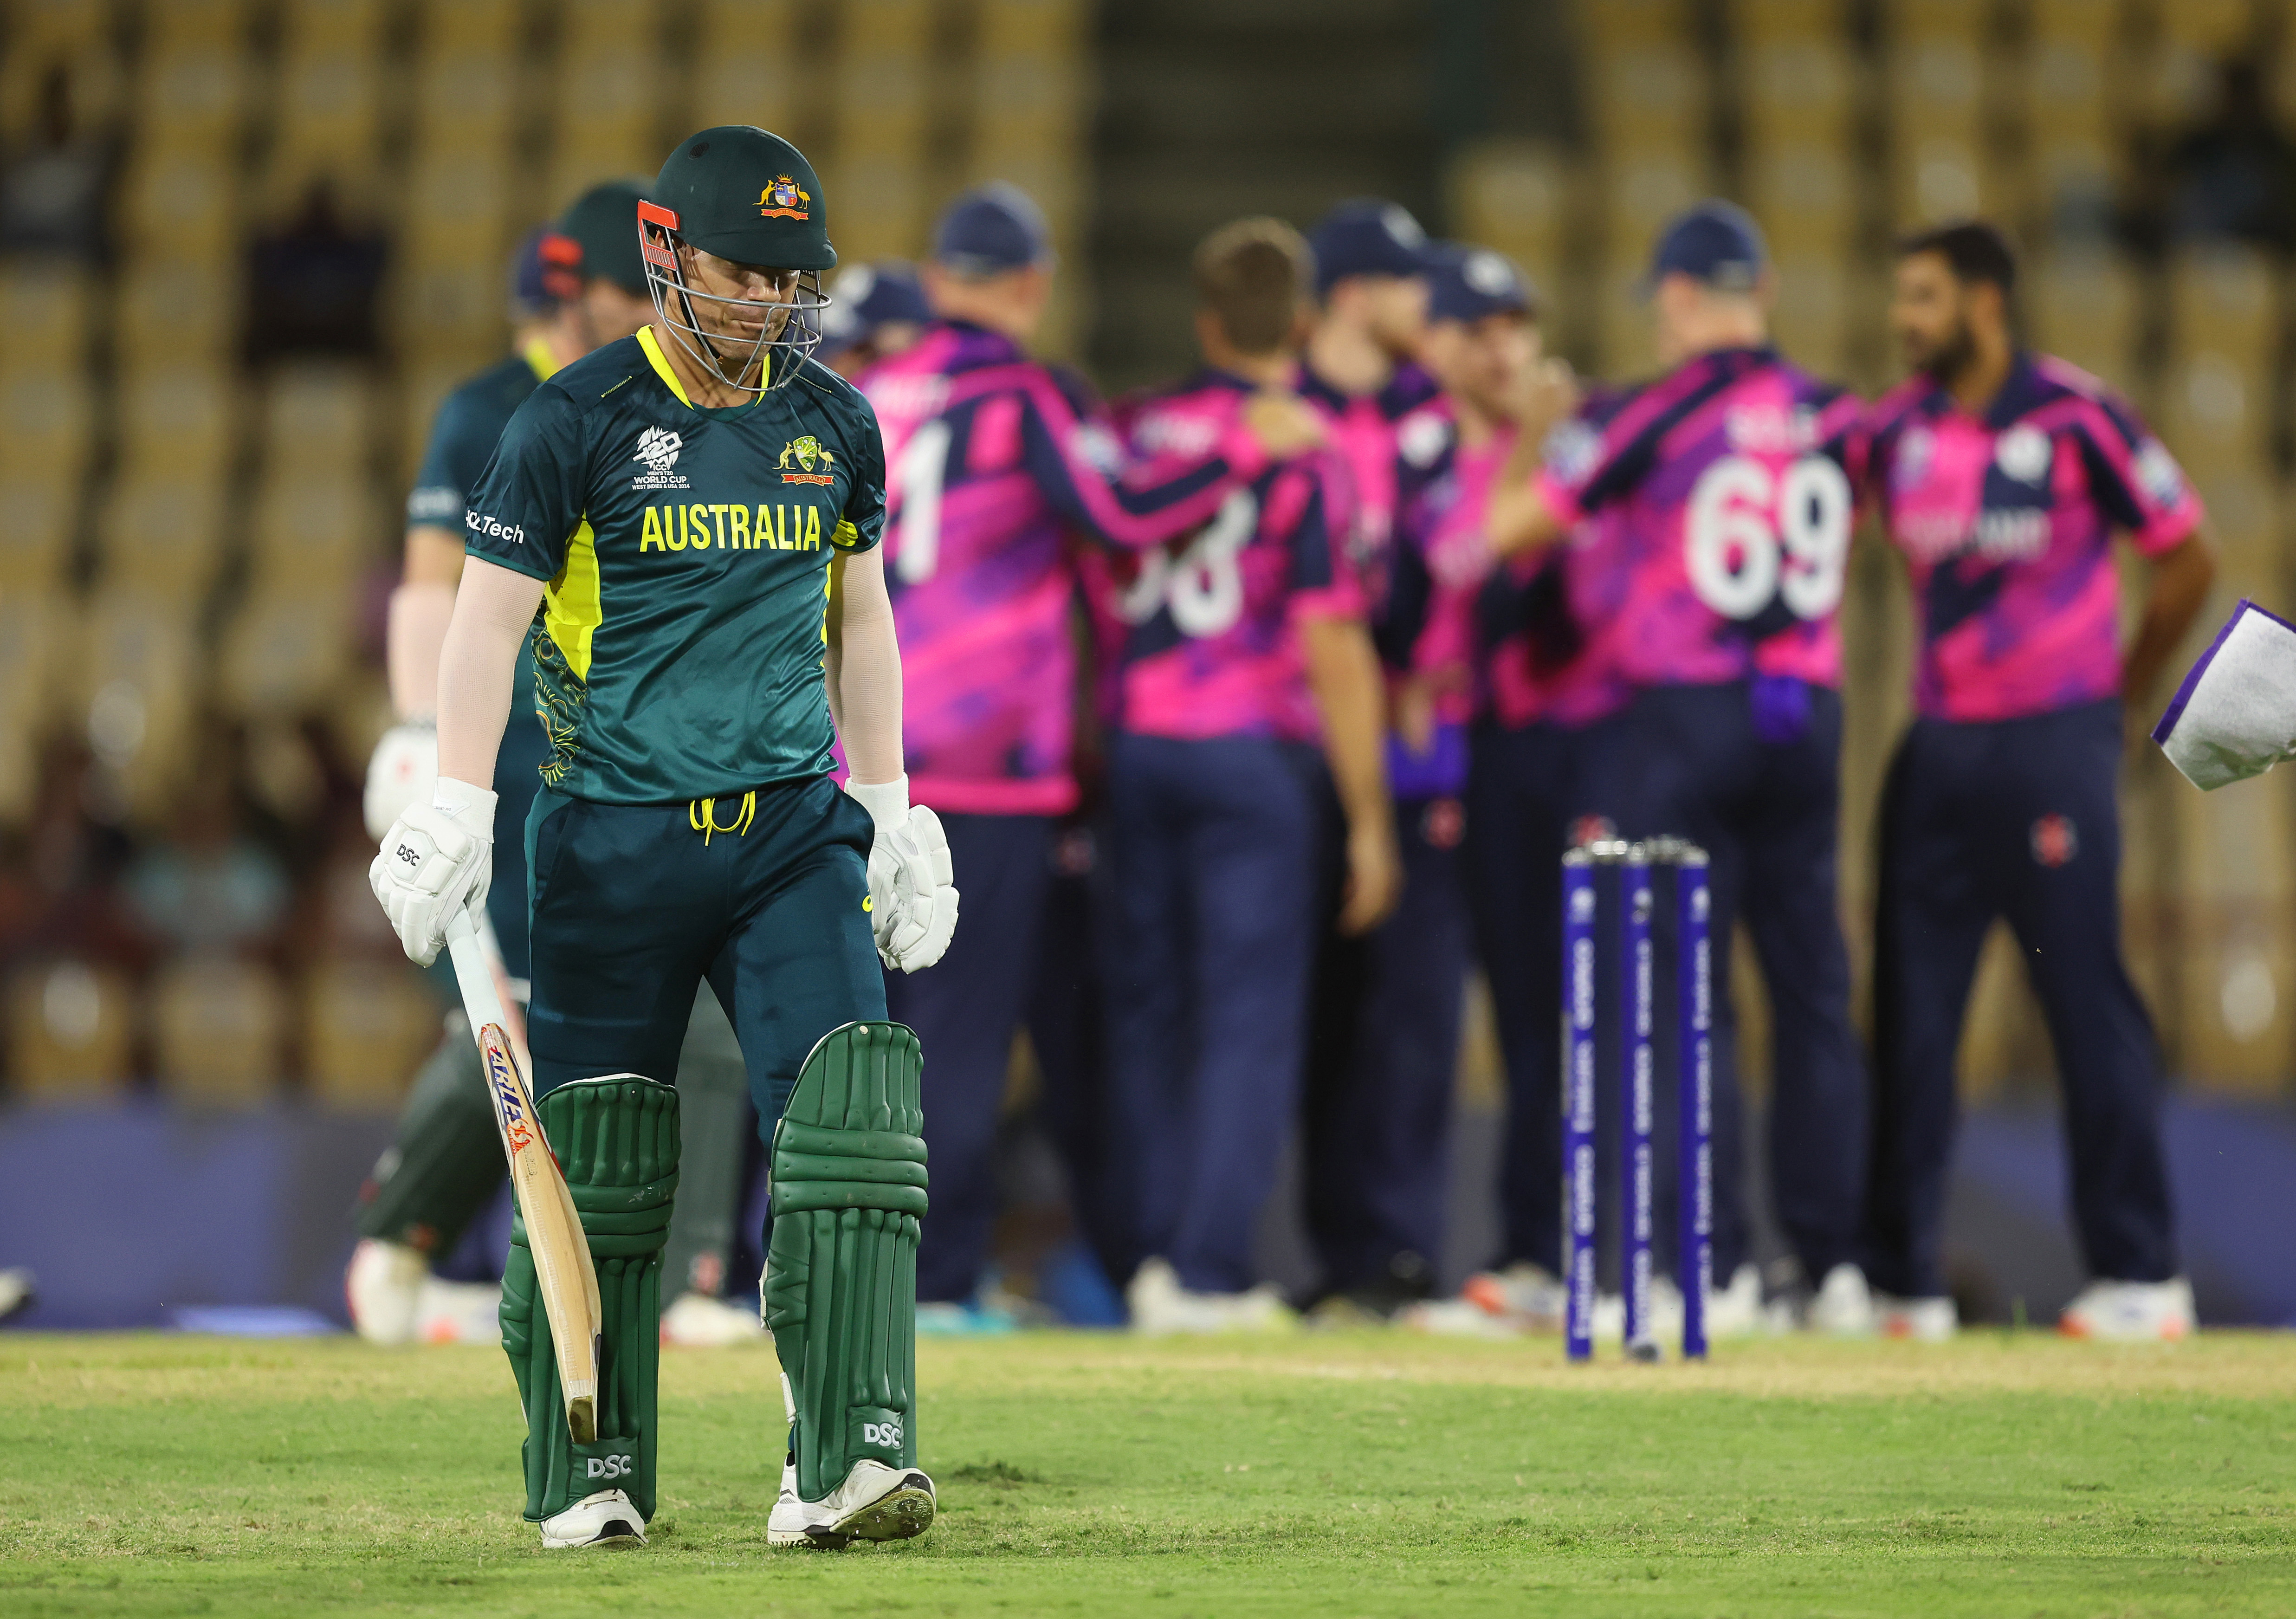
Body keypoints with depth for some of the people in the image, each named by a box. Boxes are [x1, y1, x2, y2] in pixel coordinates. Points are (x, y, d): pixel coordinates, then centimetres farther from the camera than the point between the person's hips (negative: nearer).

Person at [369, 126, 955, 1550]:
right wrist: (460, 807, -19)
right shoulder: (577, 421, -5)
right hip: (614, 837, -3)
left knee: (851, 1125, -13)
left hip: (790, 829, 3)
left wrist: (893, 813, 17)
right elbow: (491, 617, -8)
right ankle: (590, 1478, 13)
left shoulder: (836, 423, 9)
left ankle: (847, 1463, -17)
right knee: (600, 1167, 1)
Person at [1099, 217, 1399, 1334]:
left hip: (1135, 740, 4)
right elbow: (1334, 649, -10)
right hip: (1252, 752, -4)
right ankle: (1206, 1271, -4)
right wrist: (1369, 817, -5)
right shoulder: (1305, 455, -8)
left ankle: (1154, 1244, 12)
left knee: (1149, 1003, 12)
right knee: (1248, 1010, 0)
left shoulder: (1133, 432, 5)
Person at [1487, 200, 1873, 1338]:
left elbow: (1511, 530, -4)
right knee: (1812, 995, 9)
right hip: (1809, 715, 4)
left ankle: (1717, 1270, -7)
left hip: (1681, 727, -4)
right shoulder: (1832, 420, 7)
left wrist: (1526, 435, 18)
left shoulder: (1650, 414, -7)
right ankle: (1834, 1266, 9)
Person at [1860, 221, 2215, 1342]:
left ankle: (2141, 1276, 1)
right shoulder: (1897, 432, 6)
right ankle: (1899, 1281, 9)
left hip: (2053, 746, -6)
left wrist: (2116, 698, 4)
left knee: (2089, 1002, -4)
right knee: (1909, 1009, 4)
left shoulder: (2076, 420, -8)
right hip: (1938, 748, 6)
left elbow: (2188, 561, -1)